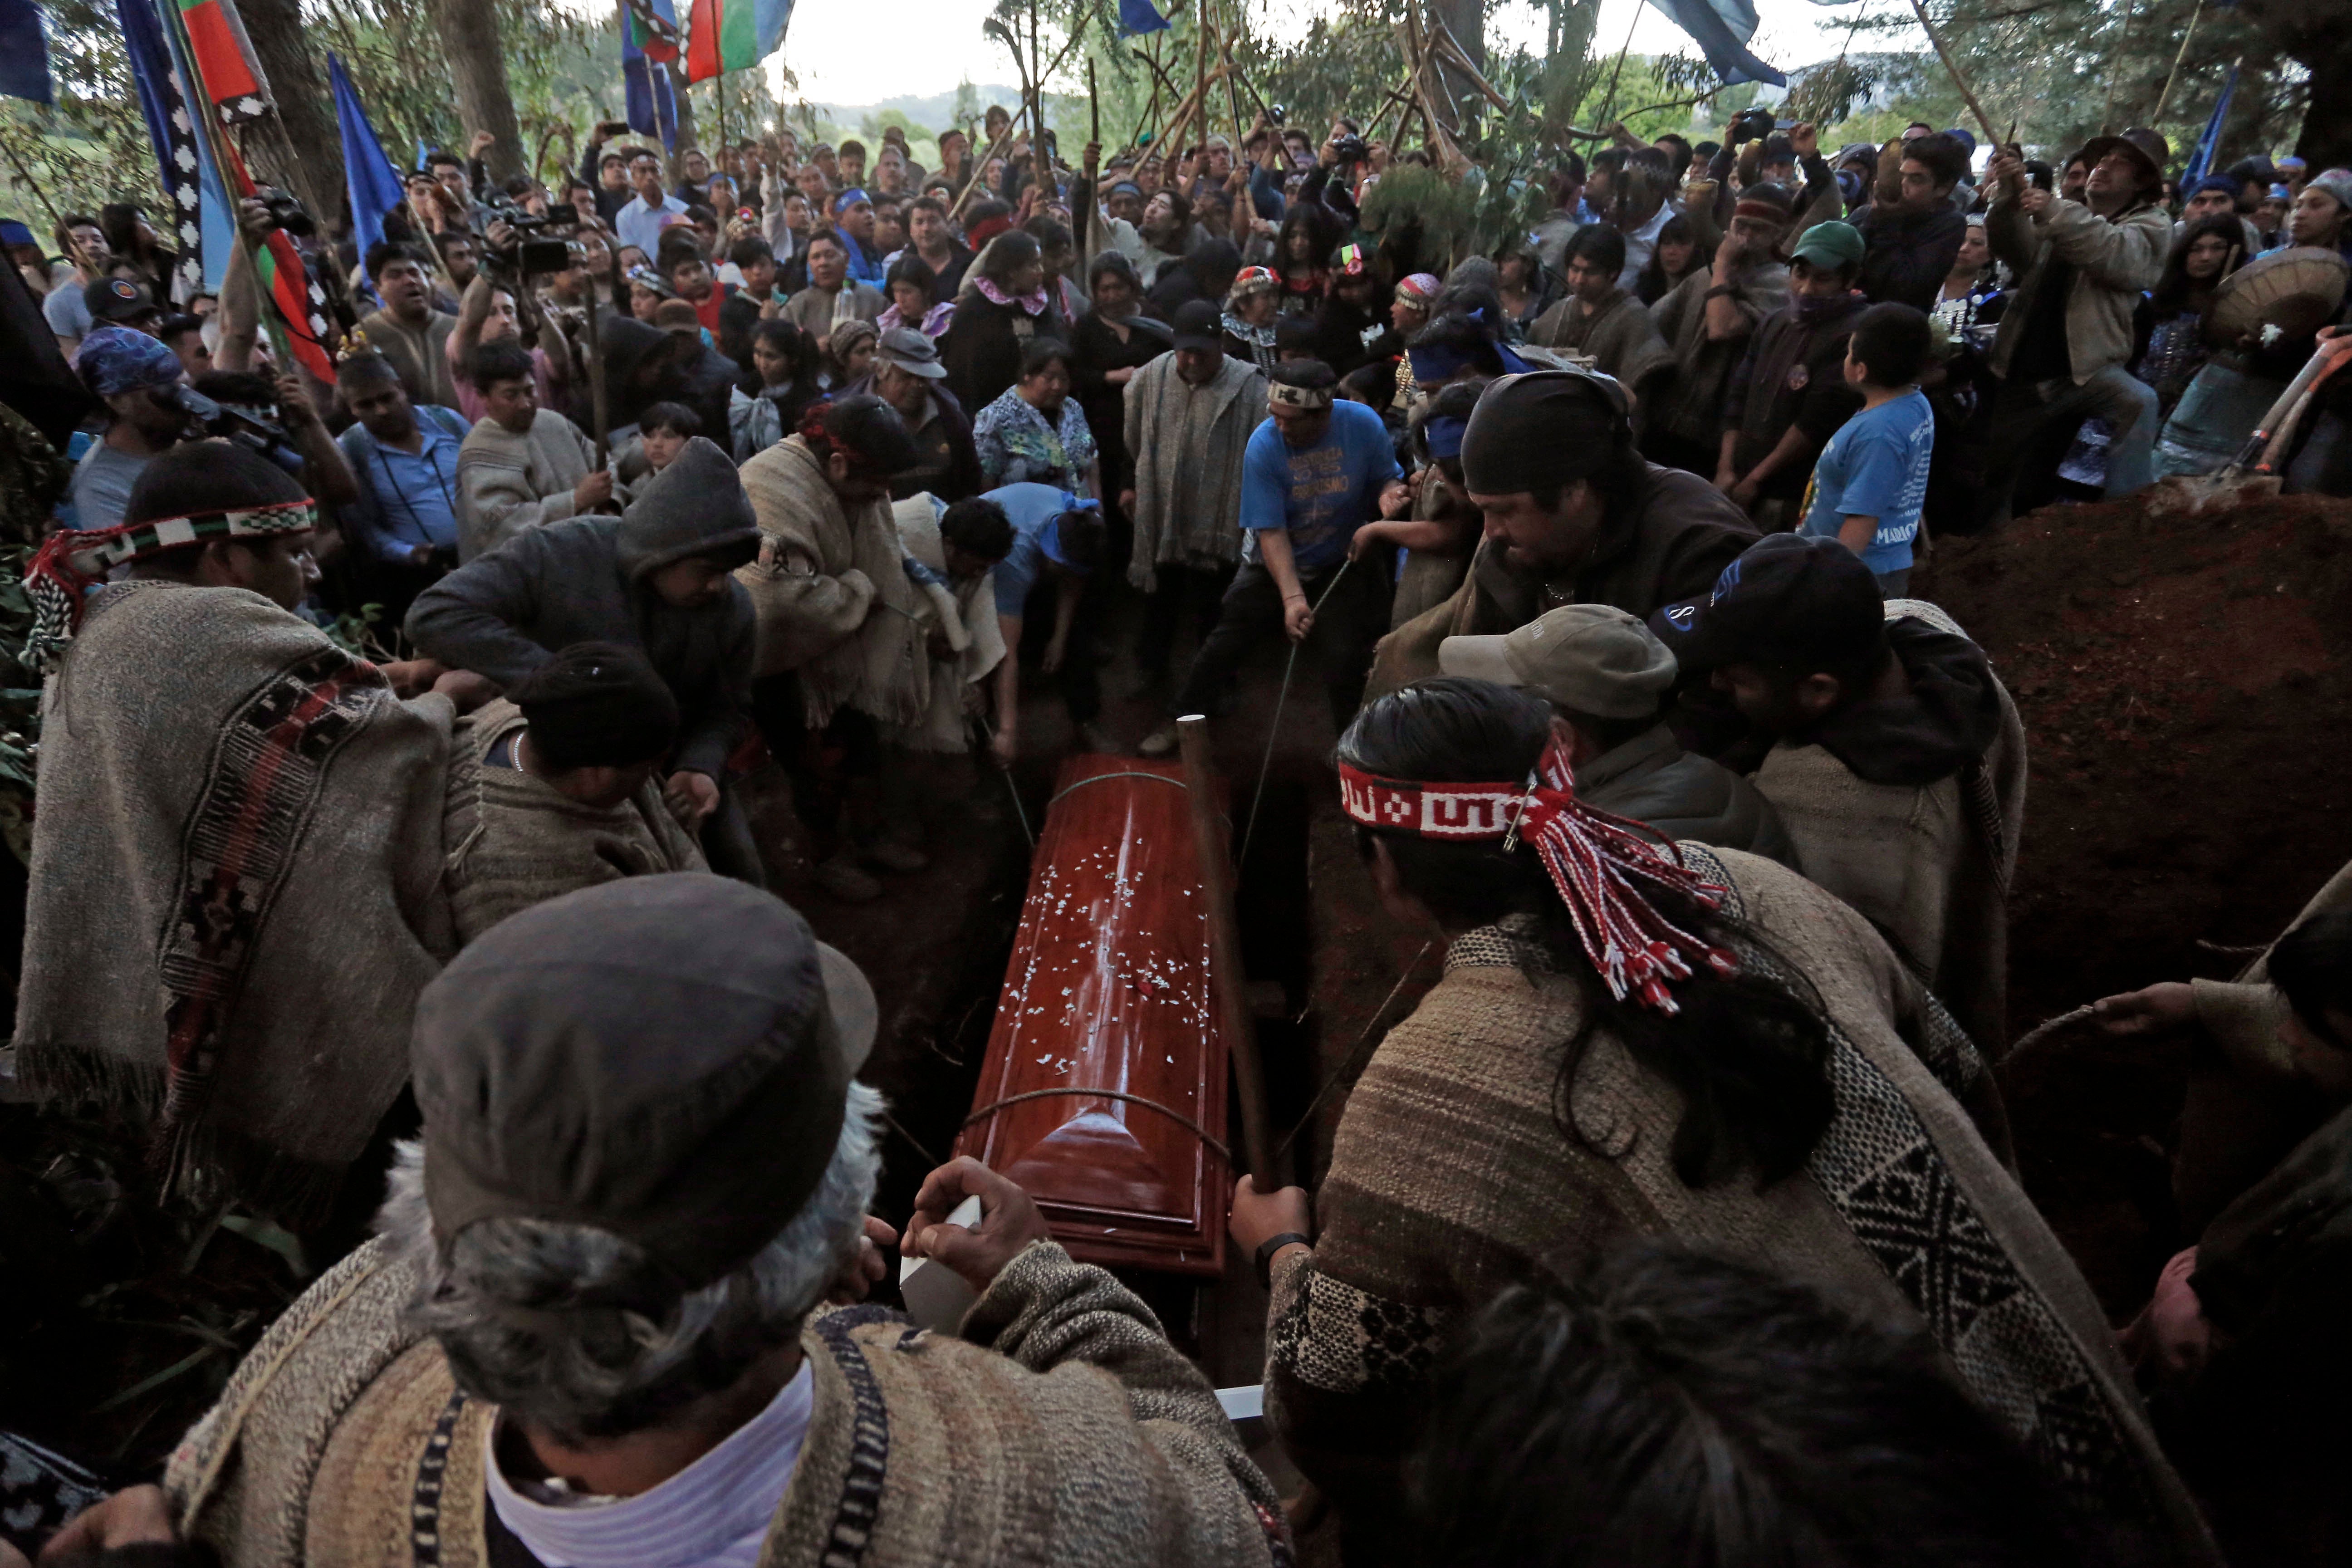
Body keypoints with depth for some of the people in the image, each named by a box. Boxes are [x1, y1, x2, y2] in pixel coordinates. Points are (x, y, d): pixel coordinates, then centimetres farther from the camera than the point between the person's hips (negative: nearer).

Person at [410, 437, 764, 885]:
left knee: (739, 880, 6)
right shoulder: (557, 554, -24)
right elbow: (434, 615, -30)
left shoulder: (732, 606, -12)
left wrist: (701, 768, -24)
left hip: (672, 776, 3)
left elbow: (725, 711, -2)